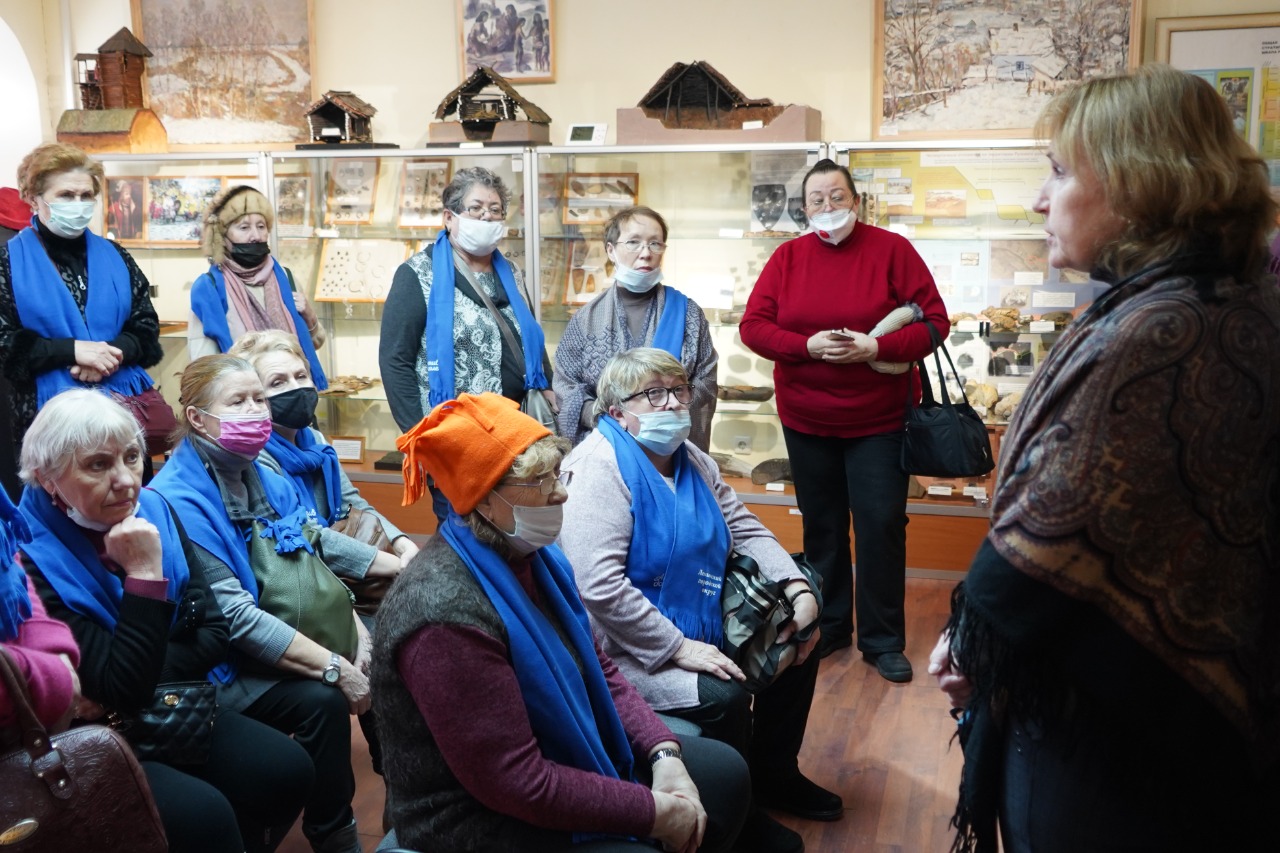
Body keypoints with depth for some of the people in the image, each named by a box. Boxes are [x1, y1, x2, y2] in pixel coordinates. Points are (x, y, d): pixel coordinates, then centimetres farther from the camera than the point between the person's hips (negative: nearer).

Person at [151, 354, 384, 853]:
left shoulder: (260, 475, 7)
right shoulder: (180, 501, -19)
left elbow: (318, 549, 10)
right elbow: (233, 615, -25)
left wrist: (355, 626, -4)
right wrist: (333, 667, -26)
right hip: (239, 669, -8)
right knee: (323, 701, -28)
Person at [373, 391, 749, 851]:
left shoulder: (532, 554, -3)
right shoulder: (448, 614, -31)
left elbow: (598, 669, 7)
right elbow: (517, 782, -28)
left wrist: (664, 754, -8)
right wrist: (654, 811, -21)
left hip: (564, 756, 9)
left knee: (724, 771, 11)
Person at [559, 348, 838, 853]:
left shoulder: (691, 460, 7)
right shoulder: (601, 468, -21)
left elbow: (747, 531, 10)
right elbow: (599, 587, -29)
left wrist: (799, 591, -5)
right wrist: (679, 648, -26)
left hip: (701, 626, 10)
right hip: (630, 647, -9)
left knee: (797, 640, 10)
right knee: (722, 696, -28)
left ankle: (773, 774, 28)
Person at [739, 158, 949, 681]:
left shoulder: (891, 250, -4)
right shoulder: (788, 257, 2)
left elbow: (934, 321, -6)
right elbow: (753, 326, -2)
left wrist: (876, 347, -21)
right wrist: (808, 346, -18)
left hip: (879, 419, -2)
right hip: (806, 421, 3)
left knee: (881, 525, 0)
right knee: (822, 526, 12)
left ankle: (883, 641, 13)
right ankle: (828, 628, 27)